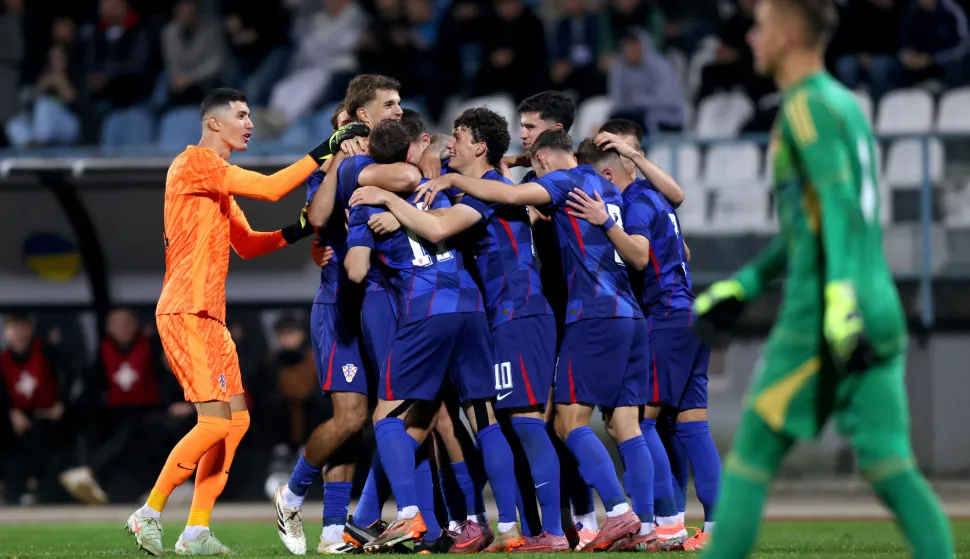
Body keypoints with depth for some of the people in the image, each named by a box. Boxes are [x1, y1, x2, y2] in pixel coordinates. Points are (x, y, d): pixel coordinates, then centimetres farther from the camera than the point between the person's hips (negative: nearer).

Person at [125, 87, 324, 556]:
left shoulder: (220, 180, 22)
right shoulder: (194, 161, -9)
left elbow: (245, 244, 25)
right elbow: (270, 189, -16)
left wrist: (293, 233, 9)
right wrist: (321, 154, -10)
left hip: (209, 317, 10)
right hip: (186, 314, -10)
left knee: (237, 419, 6)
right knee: (217, 420, -15)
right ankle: (150, 515, -7)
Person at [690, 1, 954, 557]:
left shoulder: (807, 105, -7)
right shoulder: (847, 105, 21)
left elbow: (840, 204, -20)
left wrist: (840, 299, -30)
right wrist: (740, 288, 31)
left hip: (818, 321, -8)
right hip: (882, 316, 8)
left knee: (752, 456, 3)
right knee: (890, 468, -1)